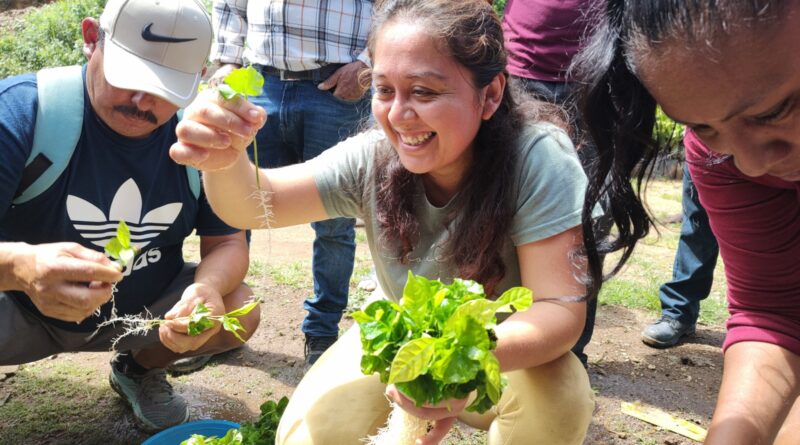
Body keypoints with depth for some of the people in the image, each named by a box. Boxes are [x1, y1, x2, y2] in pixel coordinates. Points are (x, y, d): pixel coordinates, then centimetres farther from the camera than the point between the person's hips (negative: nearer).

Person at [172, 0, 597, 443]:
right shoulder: (373, 158, -17)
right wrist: (225, 160, -45)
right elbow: (257, 205, -20)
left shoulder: (539, 160, -28)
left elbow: (562, 307, -30)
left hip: (513, 353, -2)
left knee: (558, 401, -33)